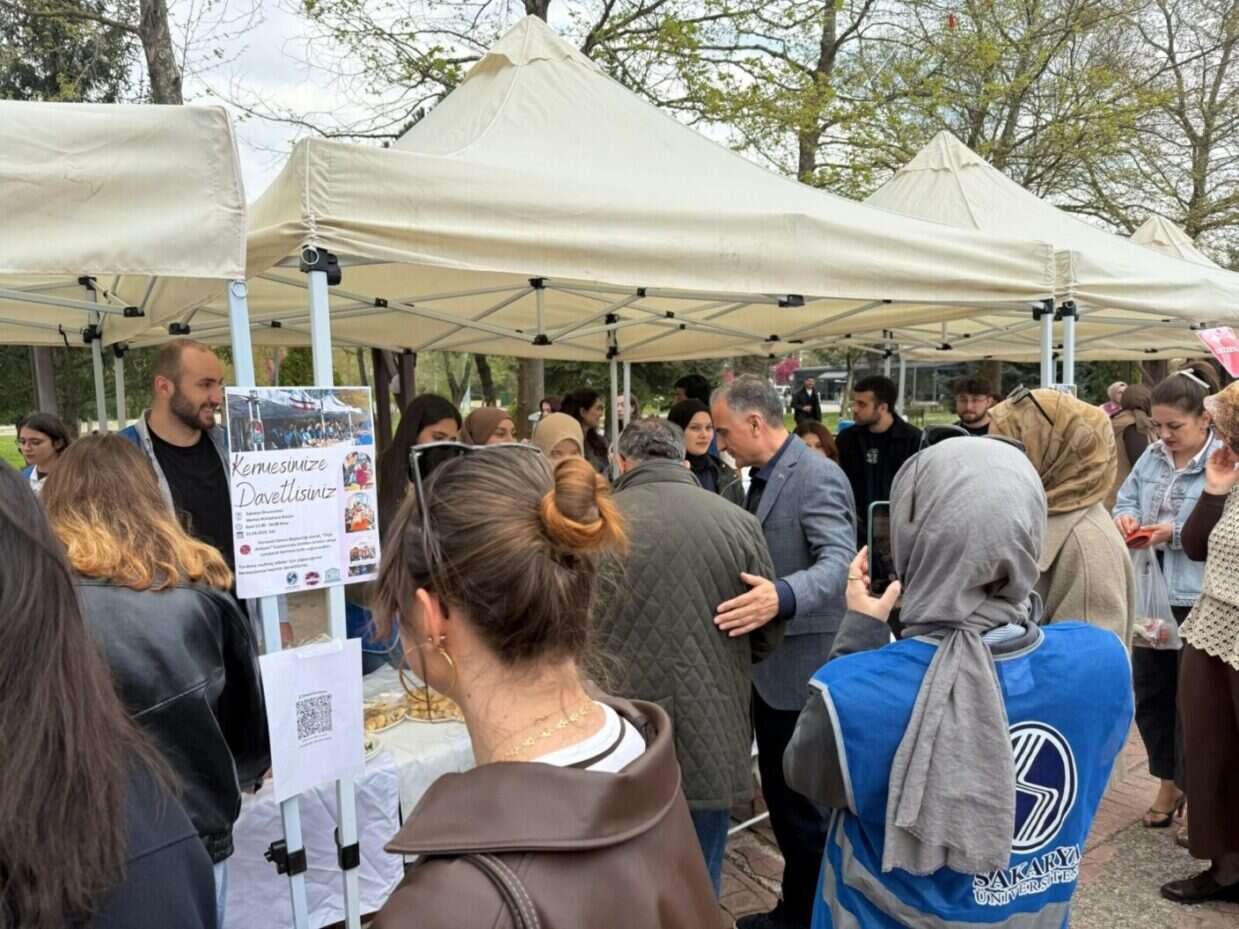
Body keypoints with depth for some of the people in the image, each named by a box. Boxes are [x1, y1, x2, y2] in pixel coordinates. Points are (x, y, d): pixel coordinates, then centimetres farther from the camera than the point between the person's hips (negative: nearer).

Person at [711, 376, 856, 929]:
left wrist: (782, 598, -48)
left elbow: (840, 561, -32)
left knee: (804, 801, 7)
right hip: (767, 661, 9)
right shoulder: (761, 475, 9)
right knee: (779, 790, 21)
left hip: (801, 666, -9)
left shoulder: (817, 478, -20)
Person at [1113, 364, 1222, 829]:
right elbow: (1125, 499, 11)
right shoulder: (1152, 456, 6)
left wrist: (1176, 533, -21)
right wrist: (1125, 518, -9)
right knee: (1149, 692, 16)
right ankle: (1168, 784, 35)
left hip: (1200, 601, -6)